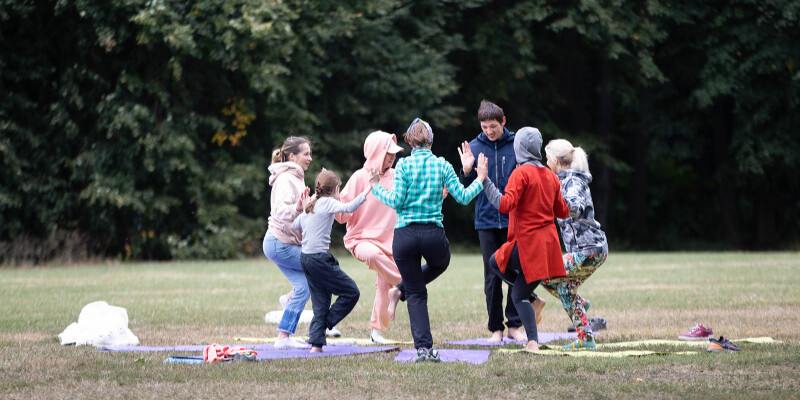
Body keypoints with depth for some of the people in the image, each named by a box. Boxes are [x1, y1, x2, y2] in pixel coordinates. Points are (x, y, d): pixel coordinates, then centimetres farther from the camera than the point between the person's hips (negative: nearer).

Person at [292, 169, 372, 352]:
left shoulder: (311, 205, 15)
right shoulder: (327, 202, -7)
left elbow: (294, 225, 25)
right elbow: (349, 208, -24)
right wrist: (366, 192, -21)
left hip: (305, 257, 9)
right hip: (319, 258, -9)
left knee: (320, 303, 10)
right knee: (351, 292, -1)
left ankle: (316, 344, 3)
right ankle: (325, 325, 2)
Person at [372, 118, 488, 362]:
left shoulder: (404, 165, -2)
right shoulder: (442, 165, 3)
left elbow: (396, 201, -8)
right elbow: (462, 197, 1)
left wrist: (376, 188, 8)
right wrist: (480, 180, 16)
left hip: (405, 235, 0)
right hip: (433, 234, 1)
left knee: (416, 293, 9)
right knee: (440, 263, 36)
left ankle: (424, 348, -2)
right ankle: (400, 291, 17)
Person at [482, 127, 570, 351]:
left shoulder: (521, 174, -11)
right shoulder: (550, 176, 12)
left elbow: (505, 205, -23)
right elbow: (562, 212, 18)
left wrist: (486, 181, -19)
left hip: (527, 240, -7)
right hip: (548, 241, 7)